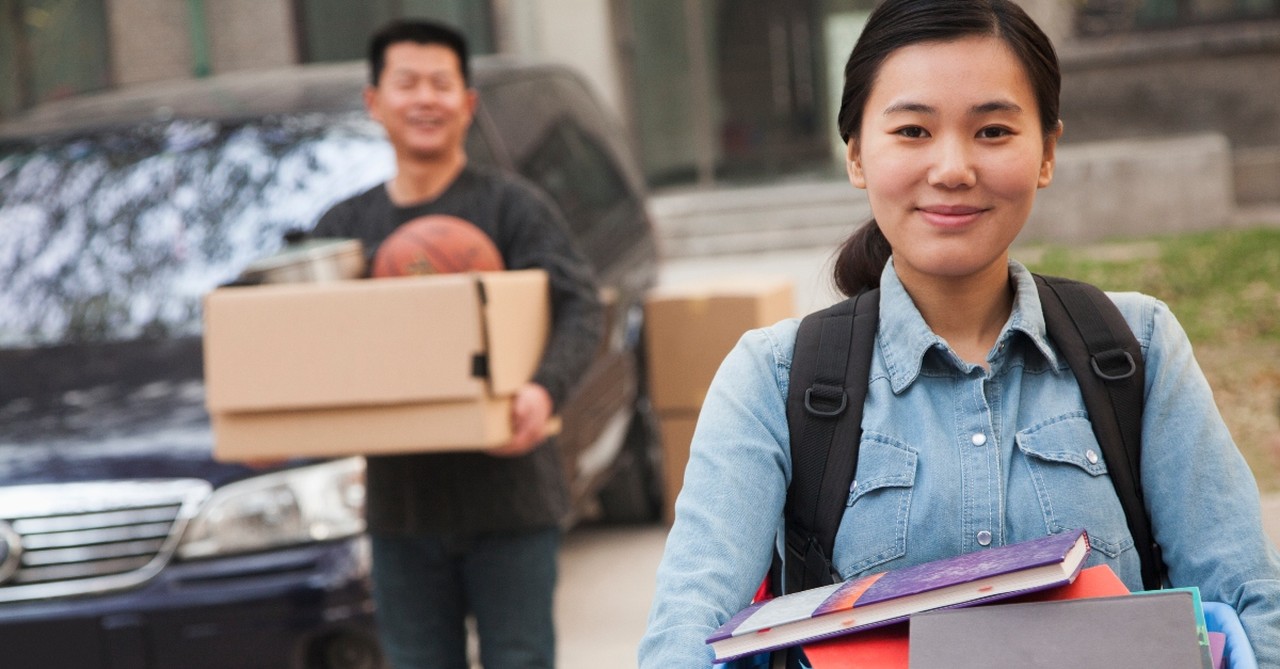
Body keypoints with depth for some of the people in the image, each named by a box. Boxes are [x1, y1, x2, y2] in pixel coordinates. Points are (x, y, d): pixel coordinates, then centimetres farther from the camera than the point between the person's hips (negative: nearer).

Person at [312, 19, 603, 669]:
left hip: (506, 495, -4)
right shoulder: (342, 226, 10)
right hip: (400, 501, 4)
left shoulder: (511, 205, -4)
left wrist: (545, 388, -33)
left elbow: (581, 306, -14)